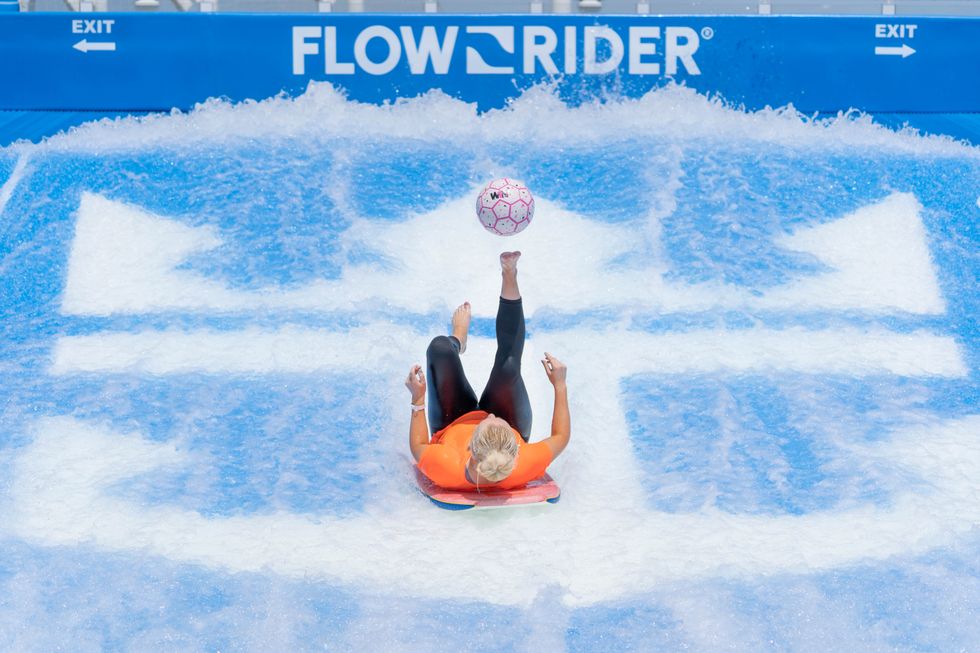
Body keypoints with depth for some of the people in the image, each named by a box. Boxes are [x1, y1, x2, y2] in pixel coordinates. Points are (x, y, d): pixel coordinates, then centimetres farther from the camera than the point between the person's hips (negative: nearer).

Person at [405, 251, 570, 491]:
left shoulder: (445, 469, -48)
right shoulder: (524, 467, -45)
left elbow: (418, 447, -23)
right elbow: (561, 437, -24)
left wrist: (417, 399, -21)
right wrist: (560, 386, -20)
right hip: (513, 433, 0)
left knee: (440, 347, -6)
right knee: (508, 365, -19)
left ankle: (458, 340, 38)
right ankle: (508, 275, 9)